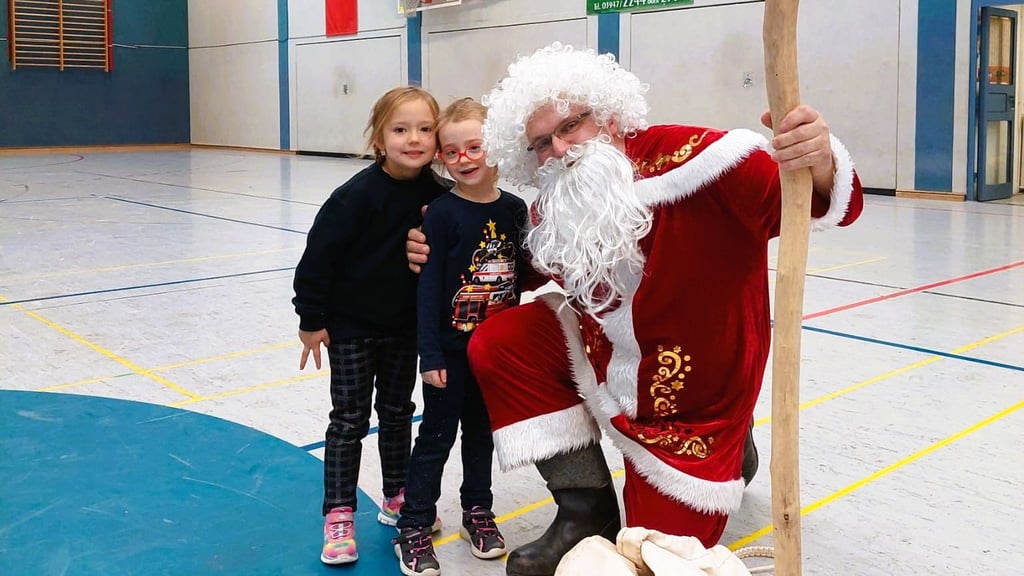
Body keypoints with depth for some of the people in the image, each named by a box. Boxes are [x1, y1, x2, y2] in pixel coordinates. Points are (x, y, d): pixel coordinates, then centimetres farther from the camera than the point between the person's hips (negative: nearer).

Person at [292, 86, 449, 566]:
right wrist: (311, 320, -14)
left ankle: (397, 498, 33)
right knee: (349, 419, 3)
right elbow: (319, 255, -18)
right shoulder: (358, 194, -22)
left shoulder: (434, 192, -9)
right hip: (351, 325, -4)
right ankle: (338, 513, 14)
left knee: (397, 413, 17)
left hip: (405, 325, 5)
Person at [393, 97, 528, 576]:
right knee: (437, 435, 5)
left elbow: (522, 275, 7)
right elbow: (429, 286, -14)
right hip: (451, 348, -4)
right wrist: (430, 355, -17)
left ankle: (477, 511, 35)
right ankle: (414, 527, 17)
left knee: (481, 430, 18)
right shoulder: (441, 214, -13)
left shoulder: (515, 209, -1)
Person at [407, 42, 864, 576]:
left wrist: (819, 166, -58)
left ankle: (728, 453, 32)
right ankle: (587, 512, 1)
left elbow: (819, 203, -34)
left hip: (694, 401, -5)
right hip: (604, 359, 6)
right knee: (497, 345, -8)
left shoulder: (686, 157, -28)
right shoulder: (550, 215, -9)